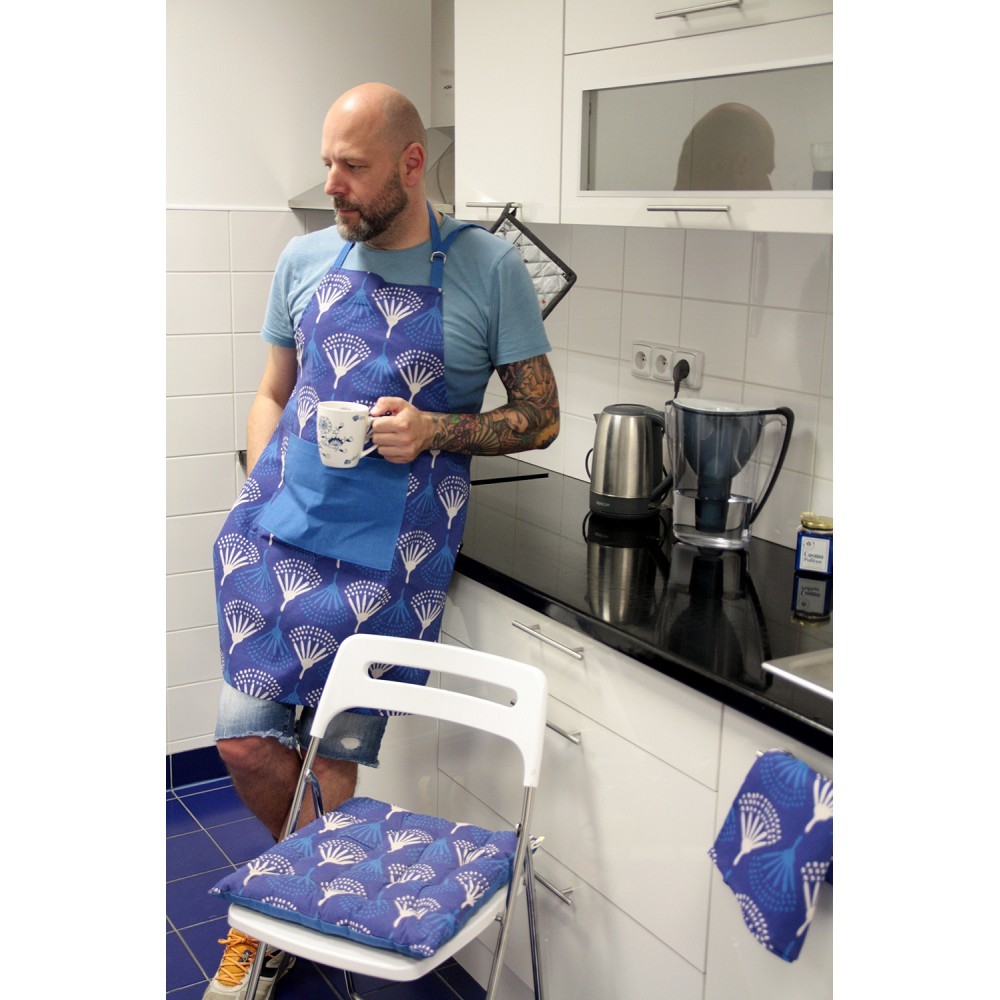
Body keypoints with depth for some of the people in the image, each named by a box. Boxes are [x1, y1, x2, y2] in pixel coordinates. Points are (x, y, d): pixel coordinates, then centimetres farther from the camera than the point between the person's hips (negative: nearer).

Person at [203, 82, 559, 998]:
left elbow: (540, 418, 2)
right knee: (245, 739, 2)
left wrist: (436, 430, -14)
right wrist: (262, 494, 4)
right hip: (278, 533, 4)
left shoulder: (489, 268, -2)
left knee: (338, 754, 1)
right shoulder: (305, 260, 9)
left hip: (393, 552, -3)